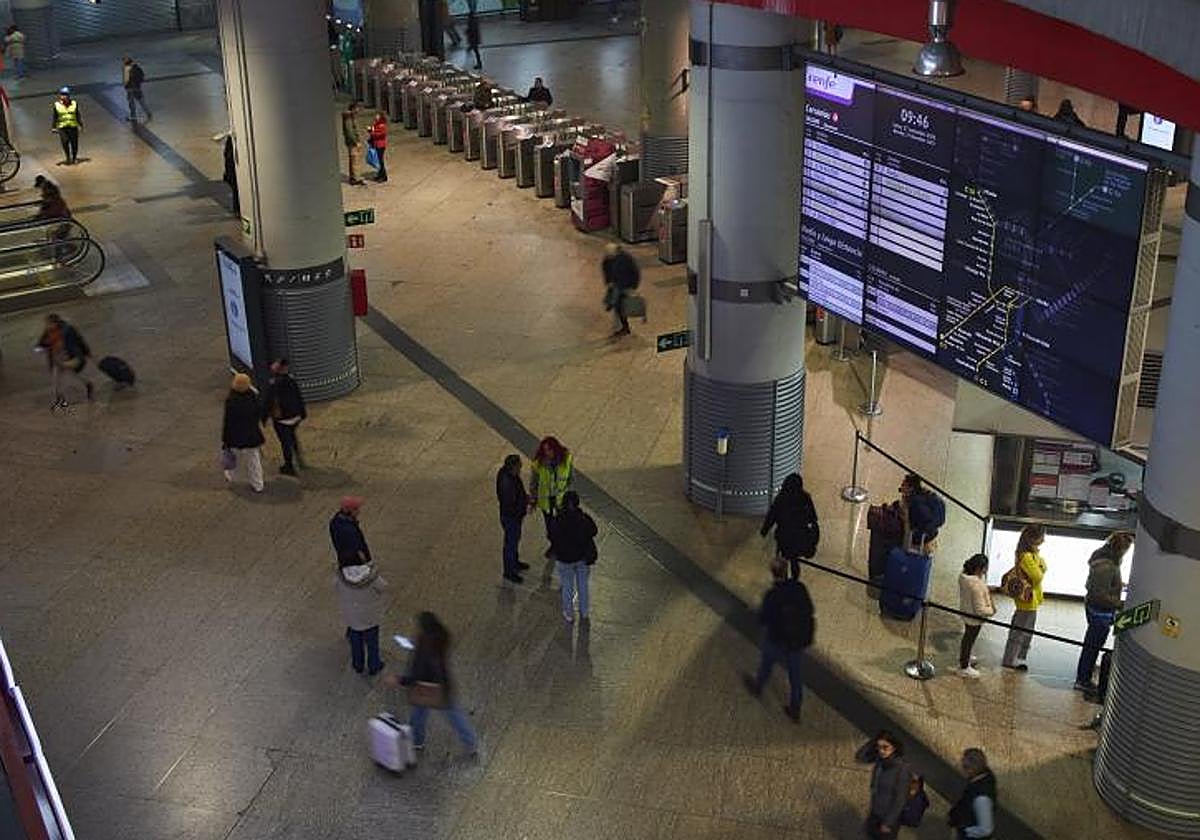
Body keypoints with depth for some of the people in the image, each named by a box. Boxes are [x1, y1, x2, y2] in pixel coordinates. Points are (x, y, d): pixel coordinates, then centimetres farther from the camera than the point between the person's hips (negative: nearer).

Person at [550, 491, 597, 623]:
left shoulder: (558, 521, -26)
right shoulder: (585, 519, -20)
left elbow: (553, 538, -14)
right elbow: (593, 532, -2)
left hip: (565, 559, -2)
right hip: (583, 558, 2)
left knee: (567, 587, 18)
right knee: (583, 585, 22)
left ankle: (569, 614, 34)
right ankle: (584, 613, 37)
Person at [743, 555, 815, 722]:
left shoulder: (772, 595, -27)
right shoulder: (800, 588, -15)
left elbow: (762, 619, -17)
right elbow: (809, 610, -2)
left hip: (777, 641, -3)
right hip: (799, 641, 3)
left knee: (767, 664, 27)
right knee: (796, 674, 19)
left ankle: (757, 686, 56)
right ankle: (795, 710, 34)